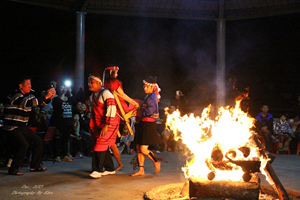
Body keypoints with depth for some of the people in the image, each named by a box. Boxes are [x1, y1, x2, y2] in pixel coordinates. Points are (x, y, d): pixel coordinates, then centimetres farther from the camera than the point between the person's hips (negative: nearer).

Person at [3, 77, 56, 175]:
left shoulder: (29, 95, 10)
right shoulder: (15, 95, -17)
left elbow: (42, 103, 11)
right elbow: (28, 103, -34)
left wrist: (50, 97, -10)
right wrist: (45, 96, -35)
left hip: (23, 127, 9)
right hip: (12, 128, -9)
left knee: (38, 141, 6)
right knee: (23, 145, -22)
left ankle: (35, 166, 16)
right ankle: (13, 169, -7)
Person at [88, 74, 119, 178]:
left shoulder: (105, 93, -16)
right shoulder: (92, 96, 13)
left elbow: (111, 109, -24)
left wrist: (106, 125, -28)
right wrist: (92, 126, 17)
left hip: (109, 123, -9)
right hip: (98, 125, 9)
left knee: (100, 145, -14)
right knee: (104, 147, 11)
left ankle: (97, 170, -9)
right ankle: (110, 169, 22)